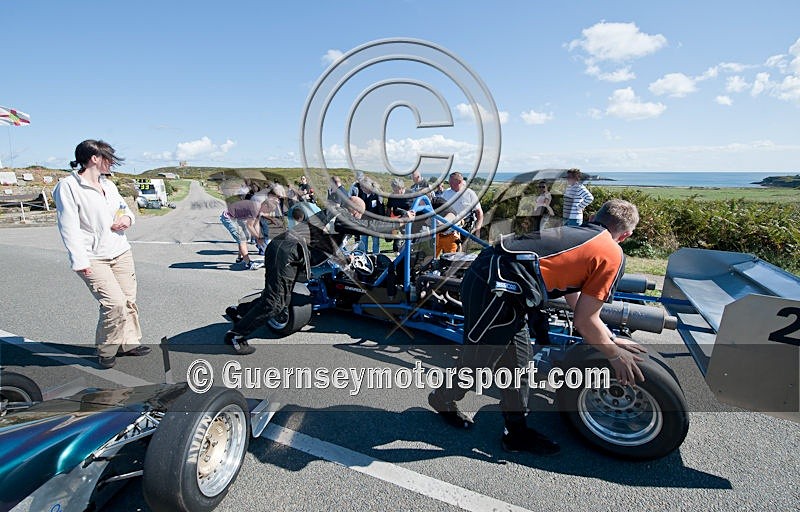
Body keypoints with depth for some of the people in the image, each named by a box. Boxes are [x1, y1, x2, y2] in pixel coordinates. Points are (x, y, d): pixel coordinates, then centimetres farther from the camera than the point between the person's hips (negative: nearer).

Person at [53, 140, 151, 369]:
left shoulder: (108, 184, 13)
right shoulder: (68, 187, -8)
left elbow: (124, 206, 28)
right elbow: (69, 227, -14)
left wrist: (127, 217, 3)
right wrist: (79, 261, -20)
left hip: (121, 253, 7)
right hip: (93, 259, -7)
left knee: (129, 300, 7)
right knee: (115, 303, -14)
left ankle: (129, 342, 24)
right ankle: (105, 350, 8)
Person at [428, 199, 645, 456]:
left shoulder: (576, 233, 23)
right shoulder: (613, 255, 1)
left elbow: (576, 299, 32)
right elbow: (584, 321, 3)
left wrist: (612, 340, 38)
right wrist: (614, 354, 20)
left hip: (484, 272, 9)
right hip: (497, 290, -9)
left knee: (519, 358, 20)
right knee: (478, 361, 15)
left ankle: (516, 431, 36)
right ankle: (442, 400, 43)